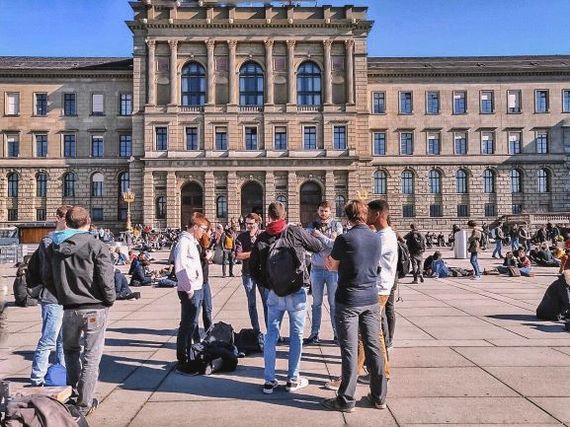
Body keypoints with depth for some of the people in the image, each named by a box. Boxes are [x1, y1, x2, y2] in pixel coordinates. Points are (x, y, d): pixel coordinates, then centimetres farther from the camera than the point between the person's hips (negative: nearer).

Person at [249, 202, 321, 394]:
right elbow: (318, 247, 4)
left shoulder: (262, 238, -2)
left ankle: (269, 380, 15)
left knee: (271, 335, 12)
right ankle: (293, 379, 18)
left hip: (274, 293, 2)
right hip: (297, 292, -2)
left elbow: (253, 267, 4)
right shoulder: (296, 232, -10)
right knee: (296, 335, 10)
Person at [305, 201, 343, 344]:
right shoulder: (312, 226, 4)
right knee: (316, 303, 9)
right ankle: (314, 333, 17)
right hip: (316, 268, 2)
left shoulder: (337, 225, 0)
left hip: (332, 268, -2)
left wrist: (320, 236, -15)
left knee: (334, 303, 6)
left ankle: (337, 332, 17)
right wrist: (330, 239, -16)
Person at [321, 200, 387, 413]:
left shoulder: (344, 239, -14)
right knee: (373, 347, 11)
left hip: (348, 301, -5)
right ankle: (379, 396, 22)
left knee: (349, 350, 1)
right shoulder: (377, 238, 3)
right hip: (371, 299, 5)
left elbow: (331, 266, -2)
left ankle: (346, 400, 11)